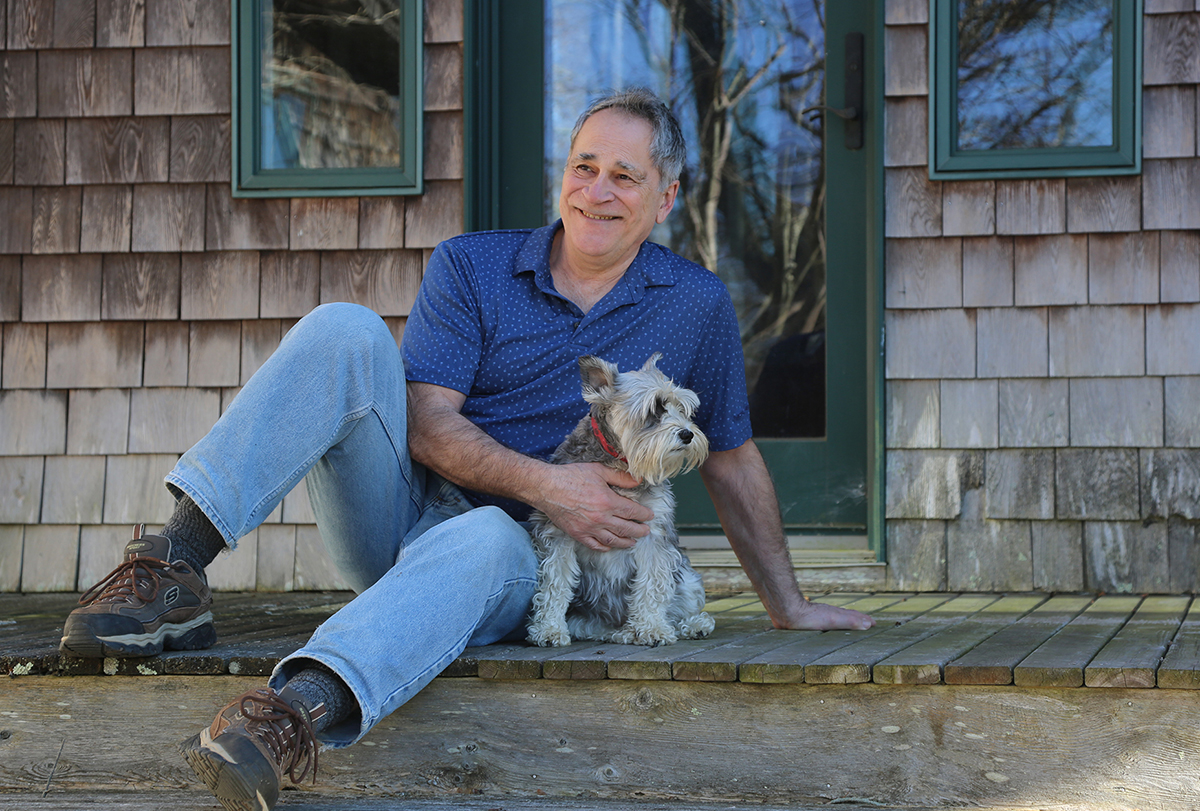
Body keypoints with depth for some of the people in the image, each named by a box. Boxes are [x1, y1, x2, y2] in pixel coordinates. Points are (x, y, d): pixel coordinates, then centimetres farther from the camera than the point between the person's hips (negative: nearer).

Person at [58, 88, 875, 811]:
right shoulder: (470, 265, 5)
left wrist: (788, 604, 18)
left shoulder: (698, 305, 7)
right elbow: (428, 422, -5)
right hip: (401, 507, 2)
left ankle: (297, 710, -67)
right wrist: (545, 483, -20)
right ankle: (174, 568, -36)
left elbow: (733, 461, 16)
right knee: (346, 330, -24)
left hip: (514, 545, -1)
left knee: (487, 541, -41)